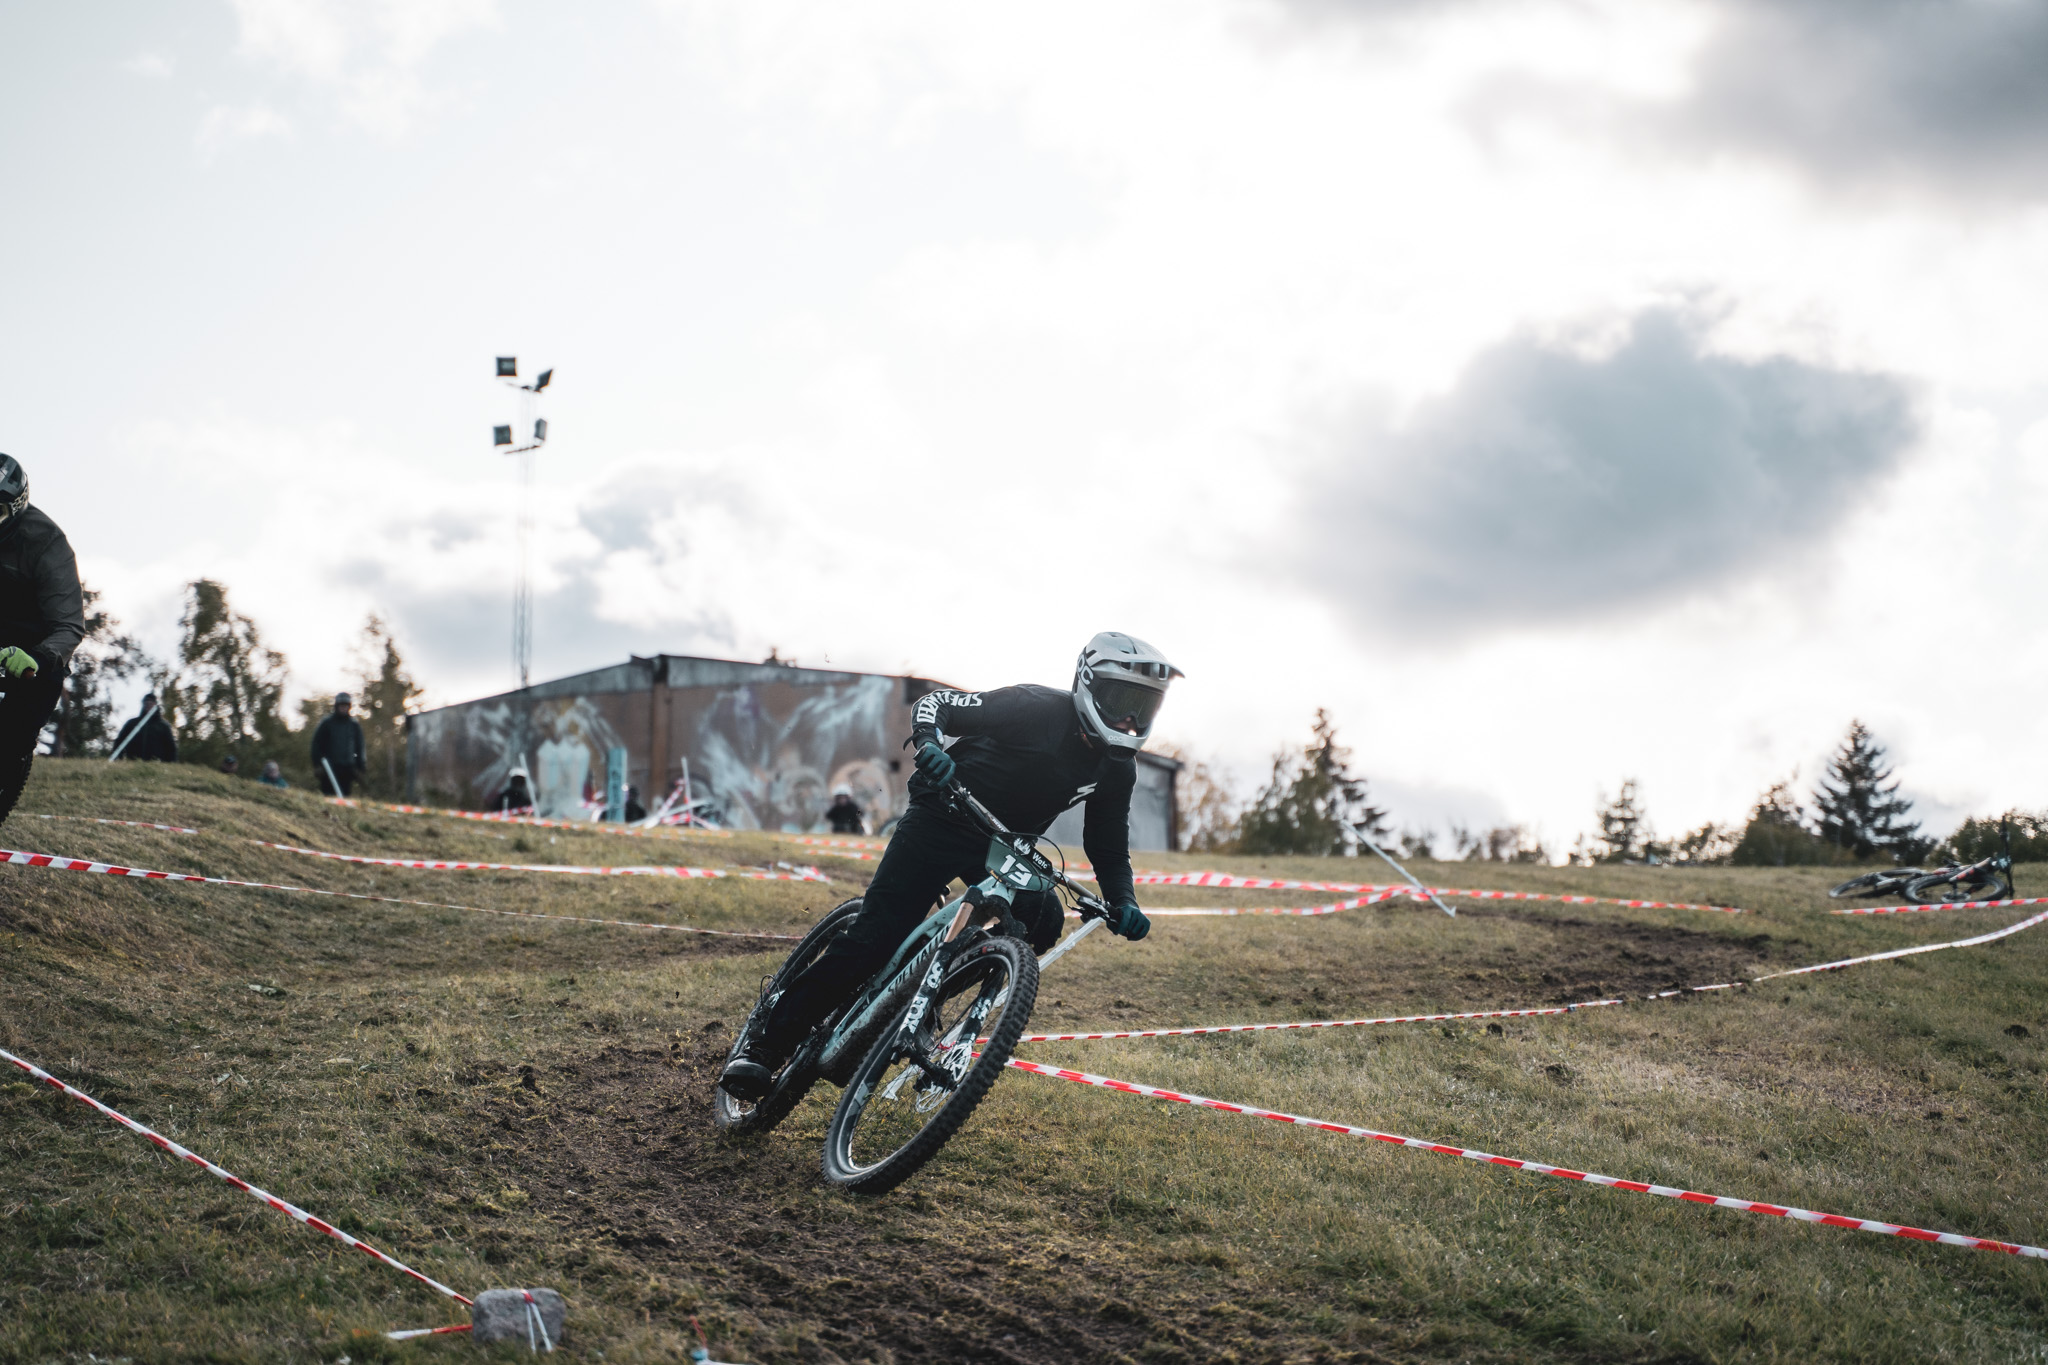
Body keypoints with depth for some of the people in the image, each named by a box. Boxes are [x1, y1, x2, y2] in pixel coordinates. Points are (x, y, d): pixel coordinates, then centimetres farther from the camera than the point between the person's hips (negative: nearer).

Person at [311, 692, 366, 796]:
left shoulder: (355, 724, 11)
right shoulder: (327, 723, 3)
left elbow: (360, 747, 15)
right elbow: (316, 744, 3)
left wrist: (360, 767, 9)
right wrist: (317, 764, -4)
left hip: (347, 768, 2)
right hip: (329, 767, -2)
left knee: (345, 795, 0)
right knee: (329, 796, -7)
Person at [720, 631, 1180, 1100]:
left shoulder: (1117, 769, -3)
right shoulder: (1036, 709, -21)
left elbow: (1110, 850, 5)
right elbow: (933, 704, -18)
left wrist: (1124, 904, -15)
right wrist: (928, 744, -40)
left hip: (1005, 849, 6)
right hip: (941, 824, -6)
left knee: (1044, 921, -19)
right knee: (875, 937, -14)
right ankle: (766, 1038, -3)